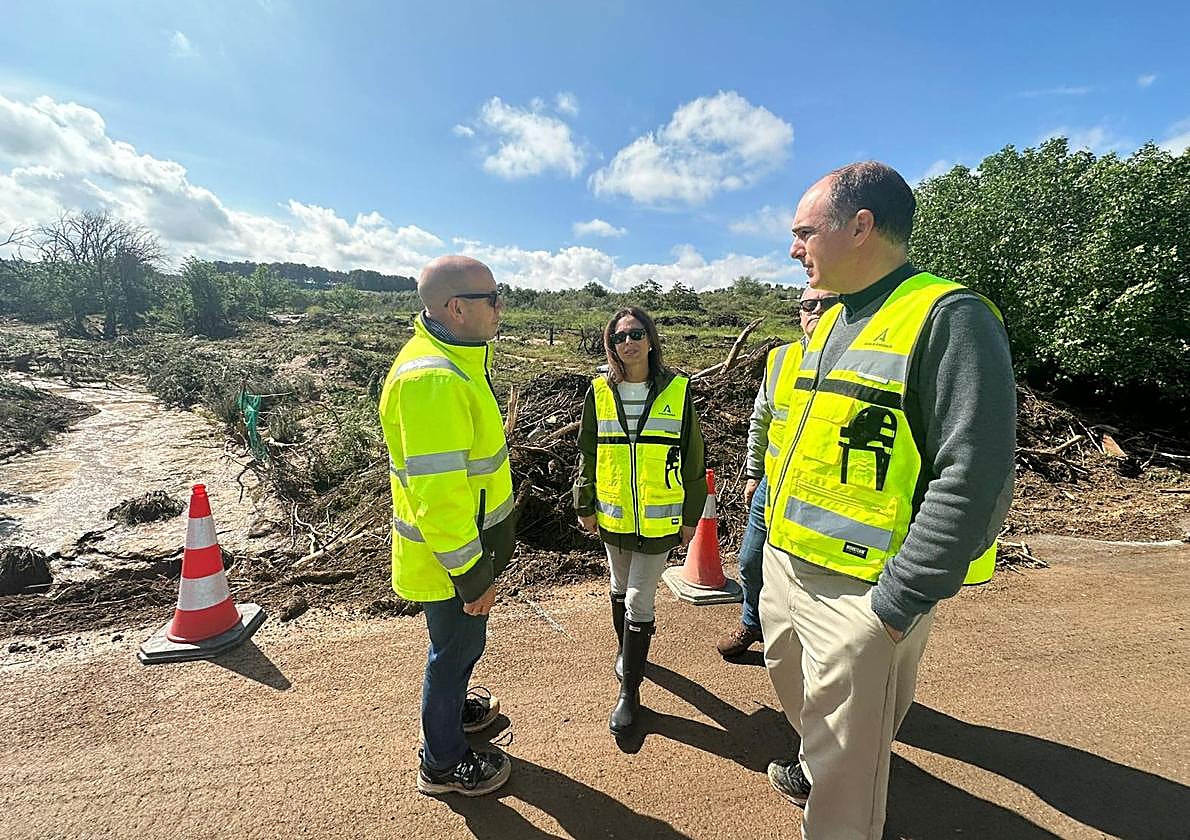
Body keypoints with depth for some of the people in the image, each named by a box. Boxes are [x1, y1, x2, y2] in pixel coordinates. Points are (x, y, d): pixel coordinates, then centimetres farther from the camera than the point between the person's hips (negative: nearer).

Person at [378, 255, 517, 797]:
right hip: (450, 556, -9)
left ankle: (454, 707, 56)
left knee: (460, 641, 29)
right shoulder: (432, 380, -30)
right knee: (457, 646, 13)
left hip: (466, 541, 9)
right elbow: (436, 496, -31)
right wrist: (471, 574, -21)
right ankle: (444, 763, 38)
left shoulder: (453, 360, 4)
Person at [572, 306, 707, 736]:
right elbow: (586, 453, 5)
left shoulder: (677, 391, -8)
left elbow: (692, 459, -2)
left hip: (659, 520, -3)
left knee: (639, 600, 2)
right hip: (612, 516, 3)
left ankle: (629, 691, 20)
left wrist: (691, 516, 1)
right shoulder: (599, 392, -3)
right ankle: (626, 648, 49)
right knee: (620, 588, 21)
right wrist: (584, 506, 7)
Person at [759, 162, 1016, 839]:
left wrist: (898, 604, -21)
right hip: (787, 563, 9)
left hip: (860, 590, -8)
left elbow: (974, 477, -22)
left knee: (844, 782, 12)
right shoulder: (834, 322, 10)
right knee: (802, 700, 31)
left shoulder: (950, 318, -16)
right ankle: (813, 769, 58)